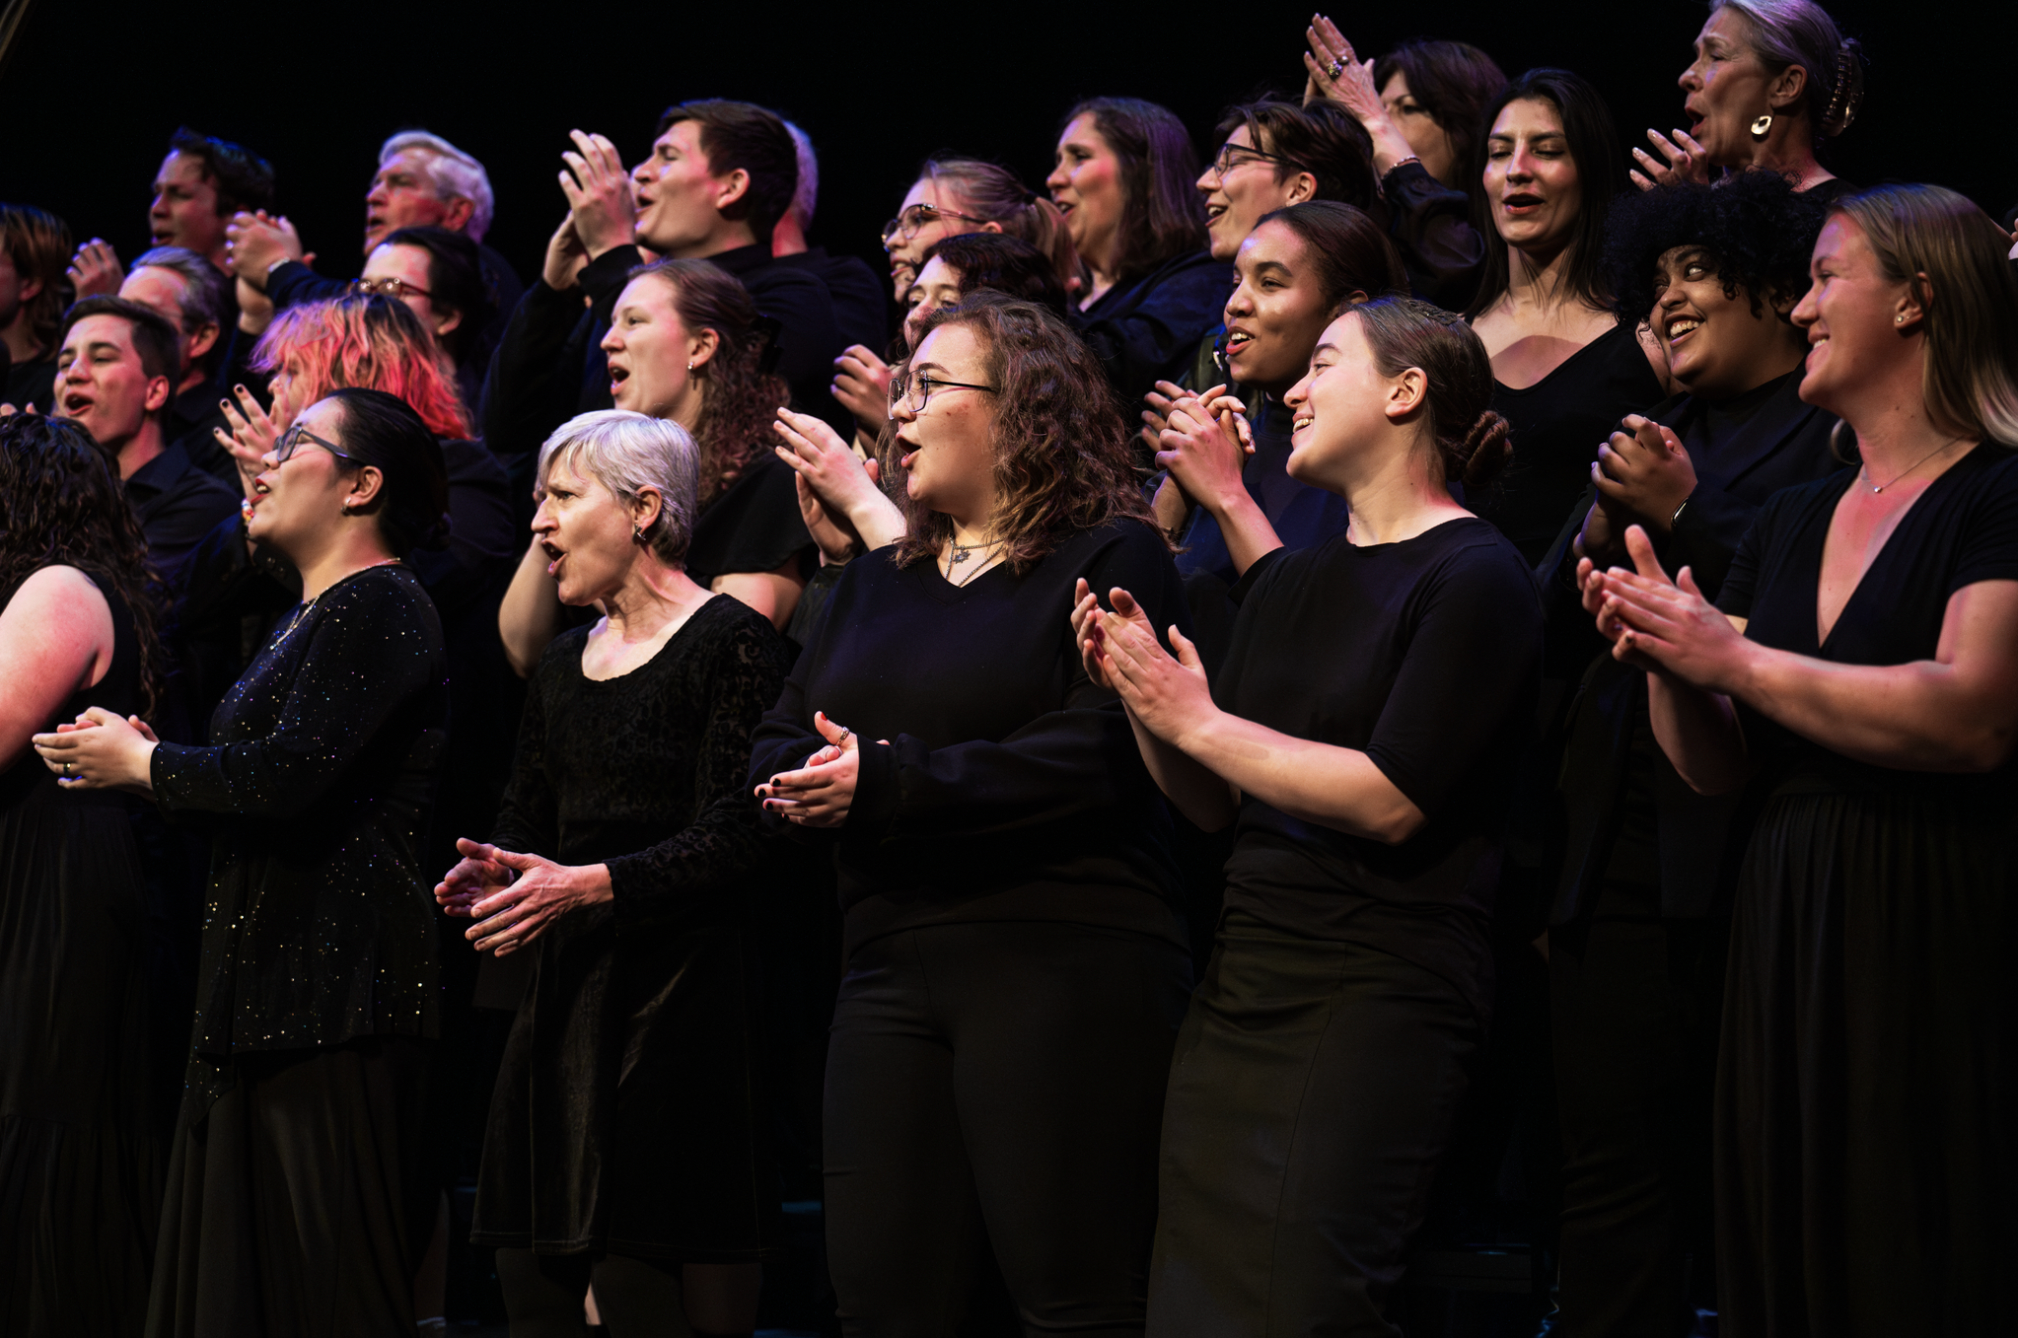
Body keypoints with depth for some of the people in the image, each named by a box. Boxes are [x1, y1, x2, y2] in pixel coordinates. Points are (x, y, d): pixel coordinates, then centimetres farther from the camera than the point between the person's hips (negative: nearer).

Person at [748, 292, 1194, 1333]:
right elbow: (774, 747, 20)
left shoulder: (1109, 559, -1)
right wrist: (805, 788, -6)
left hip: (1063, 965, -7)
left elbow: (1094, 760, -15)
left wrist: (883, 783, -17)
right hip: (892, 967, 7)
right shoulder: (877, 583, 23)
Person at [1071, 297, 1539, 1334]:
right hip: (1240, 990, 8)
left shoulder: (1476, 581, -6)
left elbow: (1391, 800, -16)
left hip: (1378, 1001, -7)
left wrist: (1197, 721, -9)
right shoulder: (1285, 582, 18)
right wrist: (1139, 694, 1)